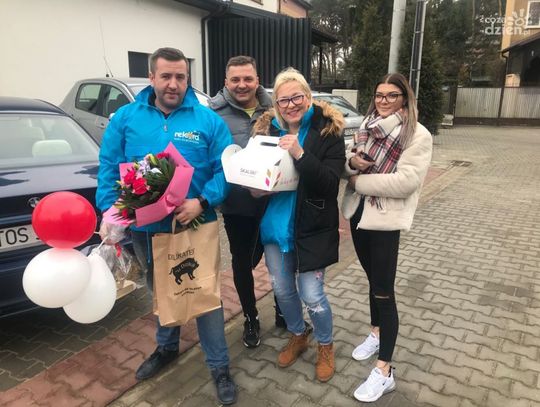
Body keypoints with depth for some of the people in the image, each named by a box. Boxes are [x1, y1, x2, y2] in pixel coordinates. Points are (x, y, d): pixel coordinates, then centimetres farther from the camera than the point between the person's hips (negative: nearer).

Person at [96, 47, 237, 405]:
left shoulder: (209, 120, -5)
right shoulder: (125, 118, 1)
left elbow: (225, 170, -9)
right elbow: (109, 168, 0)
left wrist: (202, 203, -24)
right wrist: (109, 212, -13)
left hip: (194, 226, -3)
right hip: (145, 227, 3)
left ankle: (220, 366, 25)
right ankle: (167, 347, 48)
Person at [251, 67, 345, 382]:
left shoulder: (328, 130, -11)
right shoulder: (267, 129, 2)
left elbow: (330, 184, -20)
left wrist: (300, 154, -32)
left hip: (310, 227, -4)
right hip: (274, 224, 5)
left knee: (312, 296, 4)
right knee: (283, 290, 17)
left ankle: (326, 346, 34)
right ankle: (298, 336, 45)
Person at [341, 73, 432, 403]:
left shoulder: (418, 135, -11)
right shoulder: (367, 127, 9)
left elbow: (406, 181, -21)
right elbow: (351, 166, 12)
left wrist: (360, 181, -15)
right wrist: (352, 162, -12)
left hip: (385, 221, -6)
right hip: (358, 213, 6)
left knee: (384, 291, -2)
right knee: (373, 279, 21)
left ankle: (385, 371, 9)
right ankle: (376, 333, 41)